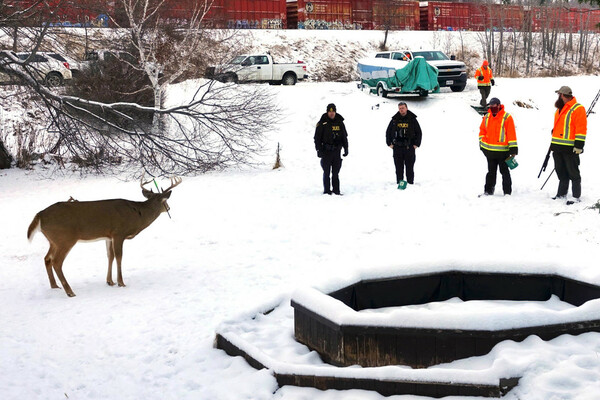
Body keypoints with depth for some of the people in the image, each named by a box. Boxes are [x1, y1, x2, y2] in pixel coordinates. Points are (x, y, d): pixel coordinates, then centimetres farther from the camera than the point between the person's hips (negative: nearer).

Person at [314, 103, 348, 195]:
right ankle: (327, 191, 6)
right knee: (326, 172, 1)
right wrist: (319, 150, -9)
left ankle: (336, 191, 12)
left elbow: (344, 137, 16)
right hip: (326, 151, -3)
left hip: (337, 151, 3)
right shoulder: (322, 123, -2)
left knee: (336, 172, 7)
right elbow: (317, 137, -1)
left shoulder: (339, 122, 8)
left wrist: (346, 148, 10)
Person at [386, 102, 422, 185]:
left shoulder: (412, 119, 4)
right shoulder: (394, 120, 7)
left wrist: (416, 144, 0)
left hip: (409, 148, -1)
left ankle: (410, 184, 5)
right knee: (399, 168, 3)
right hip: (397, 148, 1)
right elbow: (388, 132, 17)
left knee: (410, 168, 0)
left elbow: (419, 133, 9)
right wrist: (389, 143, 7)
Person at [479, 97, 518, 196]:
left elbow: (511, 134, -10)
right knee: (491, 171, 13)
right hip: (489, 150, 5)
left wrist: (513, 149, -13)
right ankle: (488, 190, 19)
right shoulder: (487, 117, 7)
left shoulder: (506, 117, -8)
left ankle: (507, 192, 7)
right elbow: (482, 130, 18)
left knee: (504, 171, 2)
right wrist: (481, 143, 11)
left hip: (502, 150, -5)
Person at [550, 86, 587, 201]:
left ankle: (576, 196, 0)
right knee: (561, 173, 14)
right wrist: (553, 144, 24)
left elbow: (581, 129, -14)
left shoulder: (578, 109, -9)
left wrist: (579, 145, -19)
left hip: (570, 148, -8)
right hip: (558, 148, 8)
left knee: (573, 173, -4)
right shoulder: (560, 109, 18)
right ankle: (561, 194, 22)